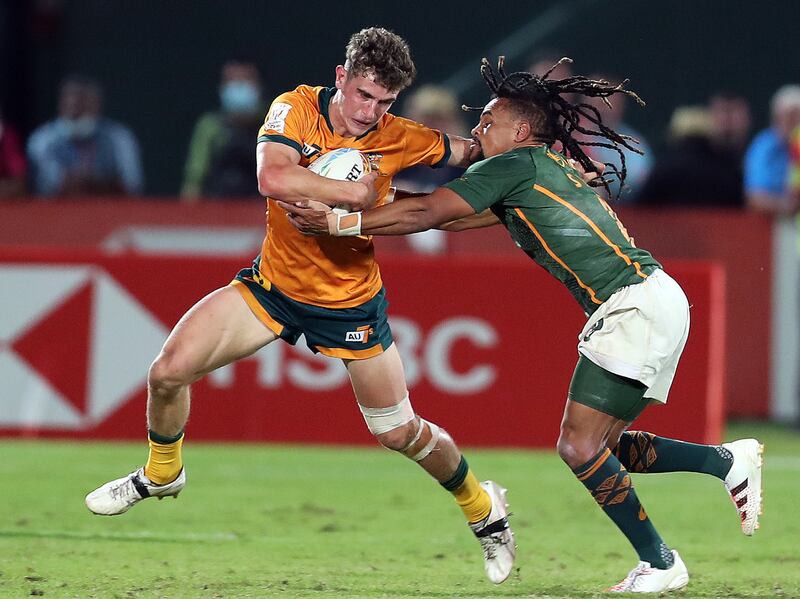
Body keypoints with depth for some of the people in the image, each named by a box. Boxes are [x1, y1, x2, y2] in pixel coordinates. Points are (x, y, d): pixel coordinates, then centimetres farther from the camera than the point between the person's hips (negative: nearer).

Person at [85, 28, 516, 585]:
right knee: (169, 372, -11)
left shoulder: (398, 138, -15)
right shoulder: (297, 109, -18)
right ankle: (162, 474, 19)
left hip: (353, 303, -1)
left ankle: (484, 509, 31)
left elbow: (471, 151, 2)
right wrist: (357, 192, -35)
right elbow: (272, 178, -37)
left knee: (400, 432, 3)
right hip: (274, 284, 1)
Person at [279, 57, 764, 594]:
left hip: (640, 304, -10)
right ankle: (731, 462, 21)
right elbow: (451, 218, 21)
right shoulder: (547, 169, 20)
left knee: (580, 447, -10)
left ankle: (660, 564, -2)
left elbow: (426, 214, -8)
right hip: (639, 308, 10)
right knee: (598, 448, 13)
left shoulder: (518, 163, -7)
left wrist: (339, 222, -5)